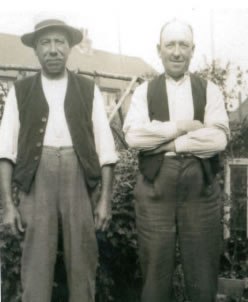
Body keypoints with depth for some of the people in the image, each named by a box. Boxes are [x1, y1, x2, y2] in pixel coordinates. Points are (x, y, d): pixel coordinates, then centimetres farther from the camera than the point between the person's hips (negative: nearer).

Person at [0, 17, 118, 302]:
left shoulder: (88, 89, 9)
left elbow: (104, 145, 4)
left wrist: (105, 199, -2)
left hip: (79, 177, 1)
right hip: (37, 177, 0)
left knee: (82, 260, 6)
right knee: (36, 261, 2)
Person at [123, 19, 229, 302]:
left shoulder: (209, 90, 6)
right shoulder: (144, 91, 6)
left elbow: (218, 139, -9)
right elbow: (133, 135, -10)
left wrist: (163, 142, -11)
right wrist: (183, 126, -10)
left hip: (201, 190, 0)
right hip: (154, 189, 0)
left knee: (203, 276, 10)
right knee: (155, 272, 11)